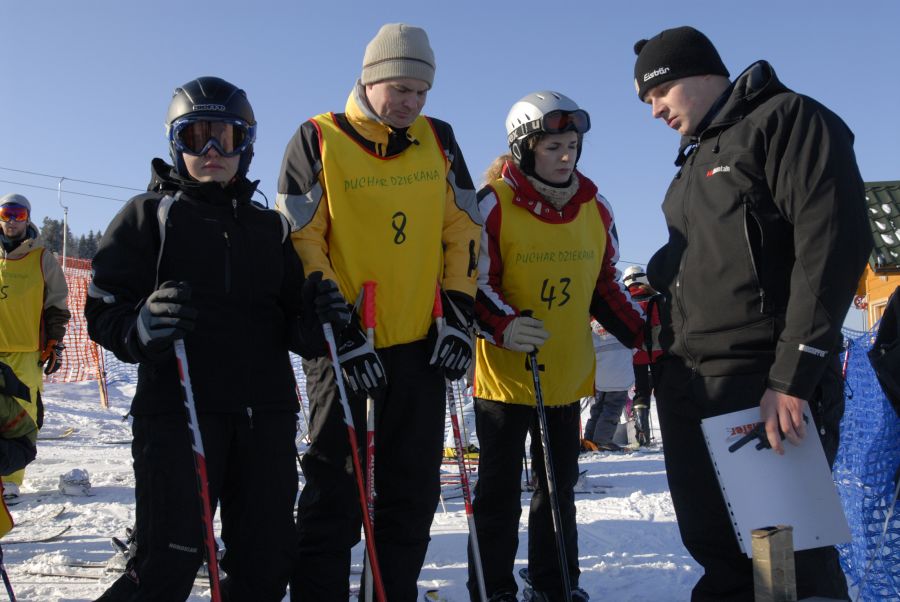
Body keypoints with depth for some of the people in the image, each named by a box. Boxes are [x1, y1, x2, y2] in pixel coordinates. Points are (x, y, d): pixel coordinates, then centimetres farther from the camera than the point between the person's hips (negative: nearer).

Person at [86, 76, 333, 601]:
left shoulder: (270, 227, 17)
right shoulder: (149, 215, 6)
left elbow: (290, 322, 15)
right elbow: (104, 311, -1)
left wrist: (313, 320, -8)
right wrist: (143, 325, -23)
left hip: (266, 414, 4)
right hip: (177, 409, -4)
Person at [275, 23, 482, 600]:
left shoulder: (439, 140, 8)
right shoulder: (317, 141, -3)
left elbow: (464, 228, 11)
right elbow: (300, 243, -6)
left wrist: (459, 313, 1)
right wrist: (340, 331, -13)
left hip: (422, 345, 4)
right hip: (347, 348, -4)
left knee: (413, 493, 11)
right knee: (335, 492, 3)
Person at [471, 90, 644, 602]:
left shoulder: (595, 209, 6)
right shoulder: (494, 205, -11)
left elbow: (605, 286, 13)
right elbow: (472, 286, -12)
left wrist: (645, 334, 2)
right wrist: (503, 326, -30)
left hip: (569, 377, 5)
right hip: (504, 374, -5)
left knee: (560, 487, 16)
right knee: (501, 492, 4)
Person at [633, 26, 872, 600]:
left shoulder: (788, 121, -4)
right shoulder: (696, 160, 22)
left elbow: (833, 244, -16)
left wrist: (794, 375, -21)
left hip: (763, 383, -8)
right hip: (686, 384, 8)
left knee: (788, 554, -3)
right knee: (714, 550, 12)